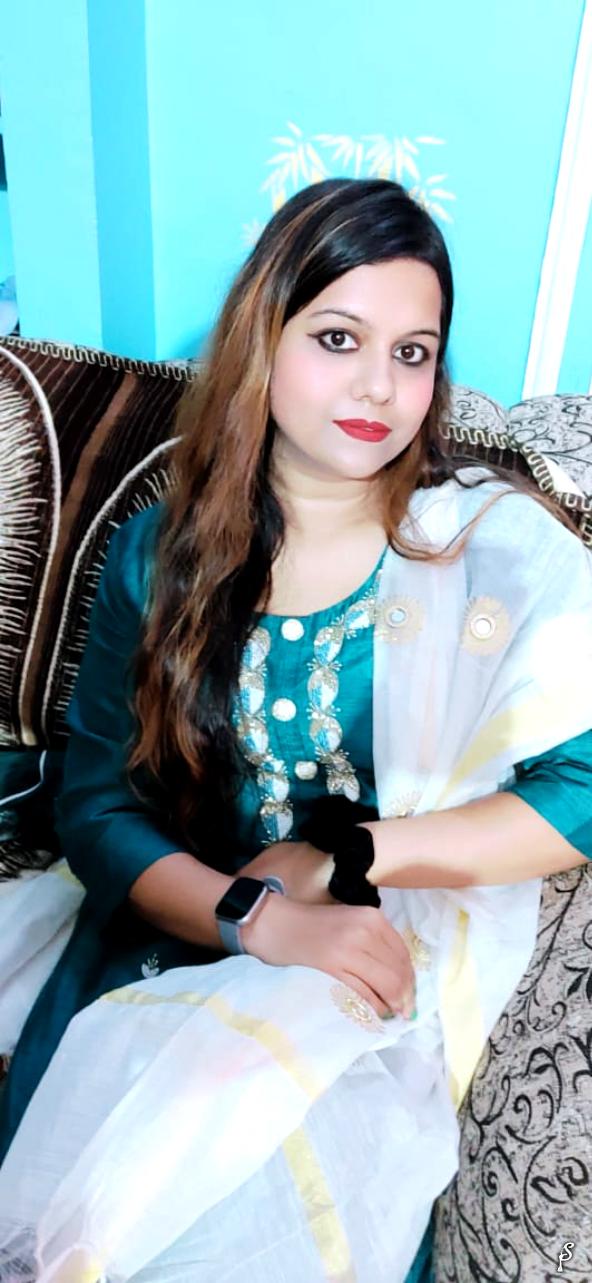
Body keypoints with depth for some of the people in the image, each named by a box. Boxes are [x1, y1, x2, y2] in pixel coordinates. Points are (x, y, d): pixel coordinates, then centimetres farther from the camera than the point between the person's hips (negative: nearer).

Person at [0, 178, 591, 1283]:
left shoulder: (498, 548, -5)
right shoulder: (159, 555, 1)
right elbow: (95, 803, -1)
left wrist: (341, 855, -12)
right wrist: (263, 916, -18)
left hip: (382, 979, -1)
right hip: (172, 946, 2)